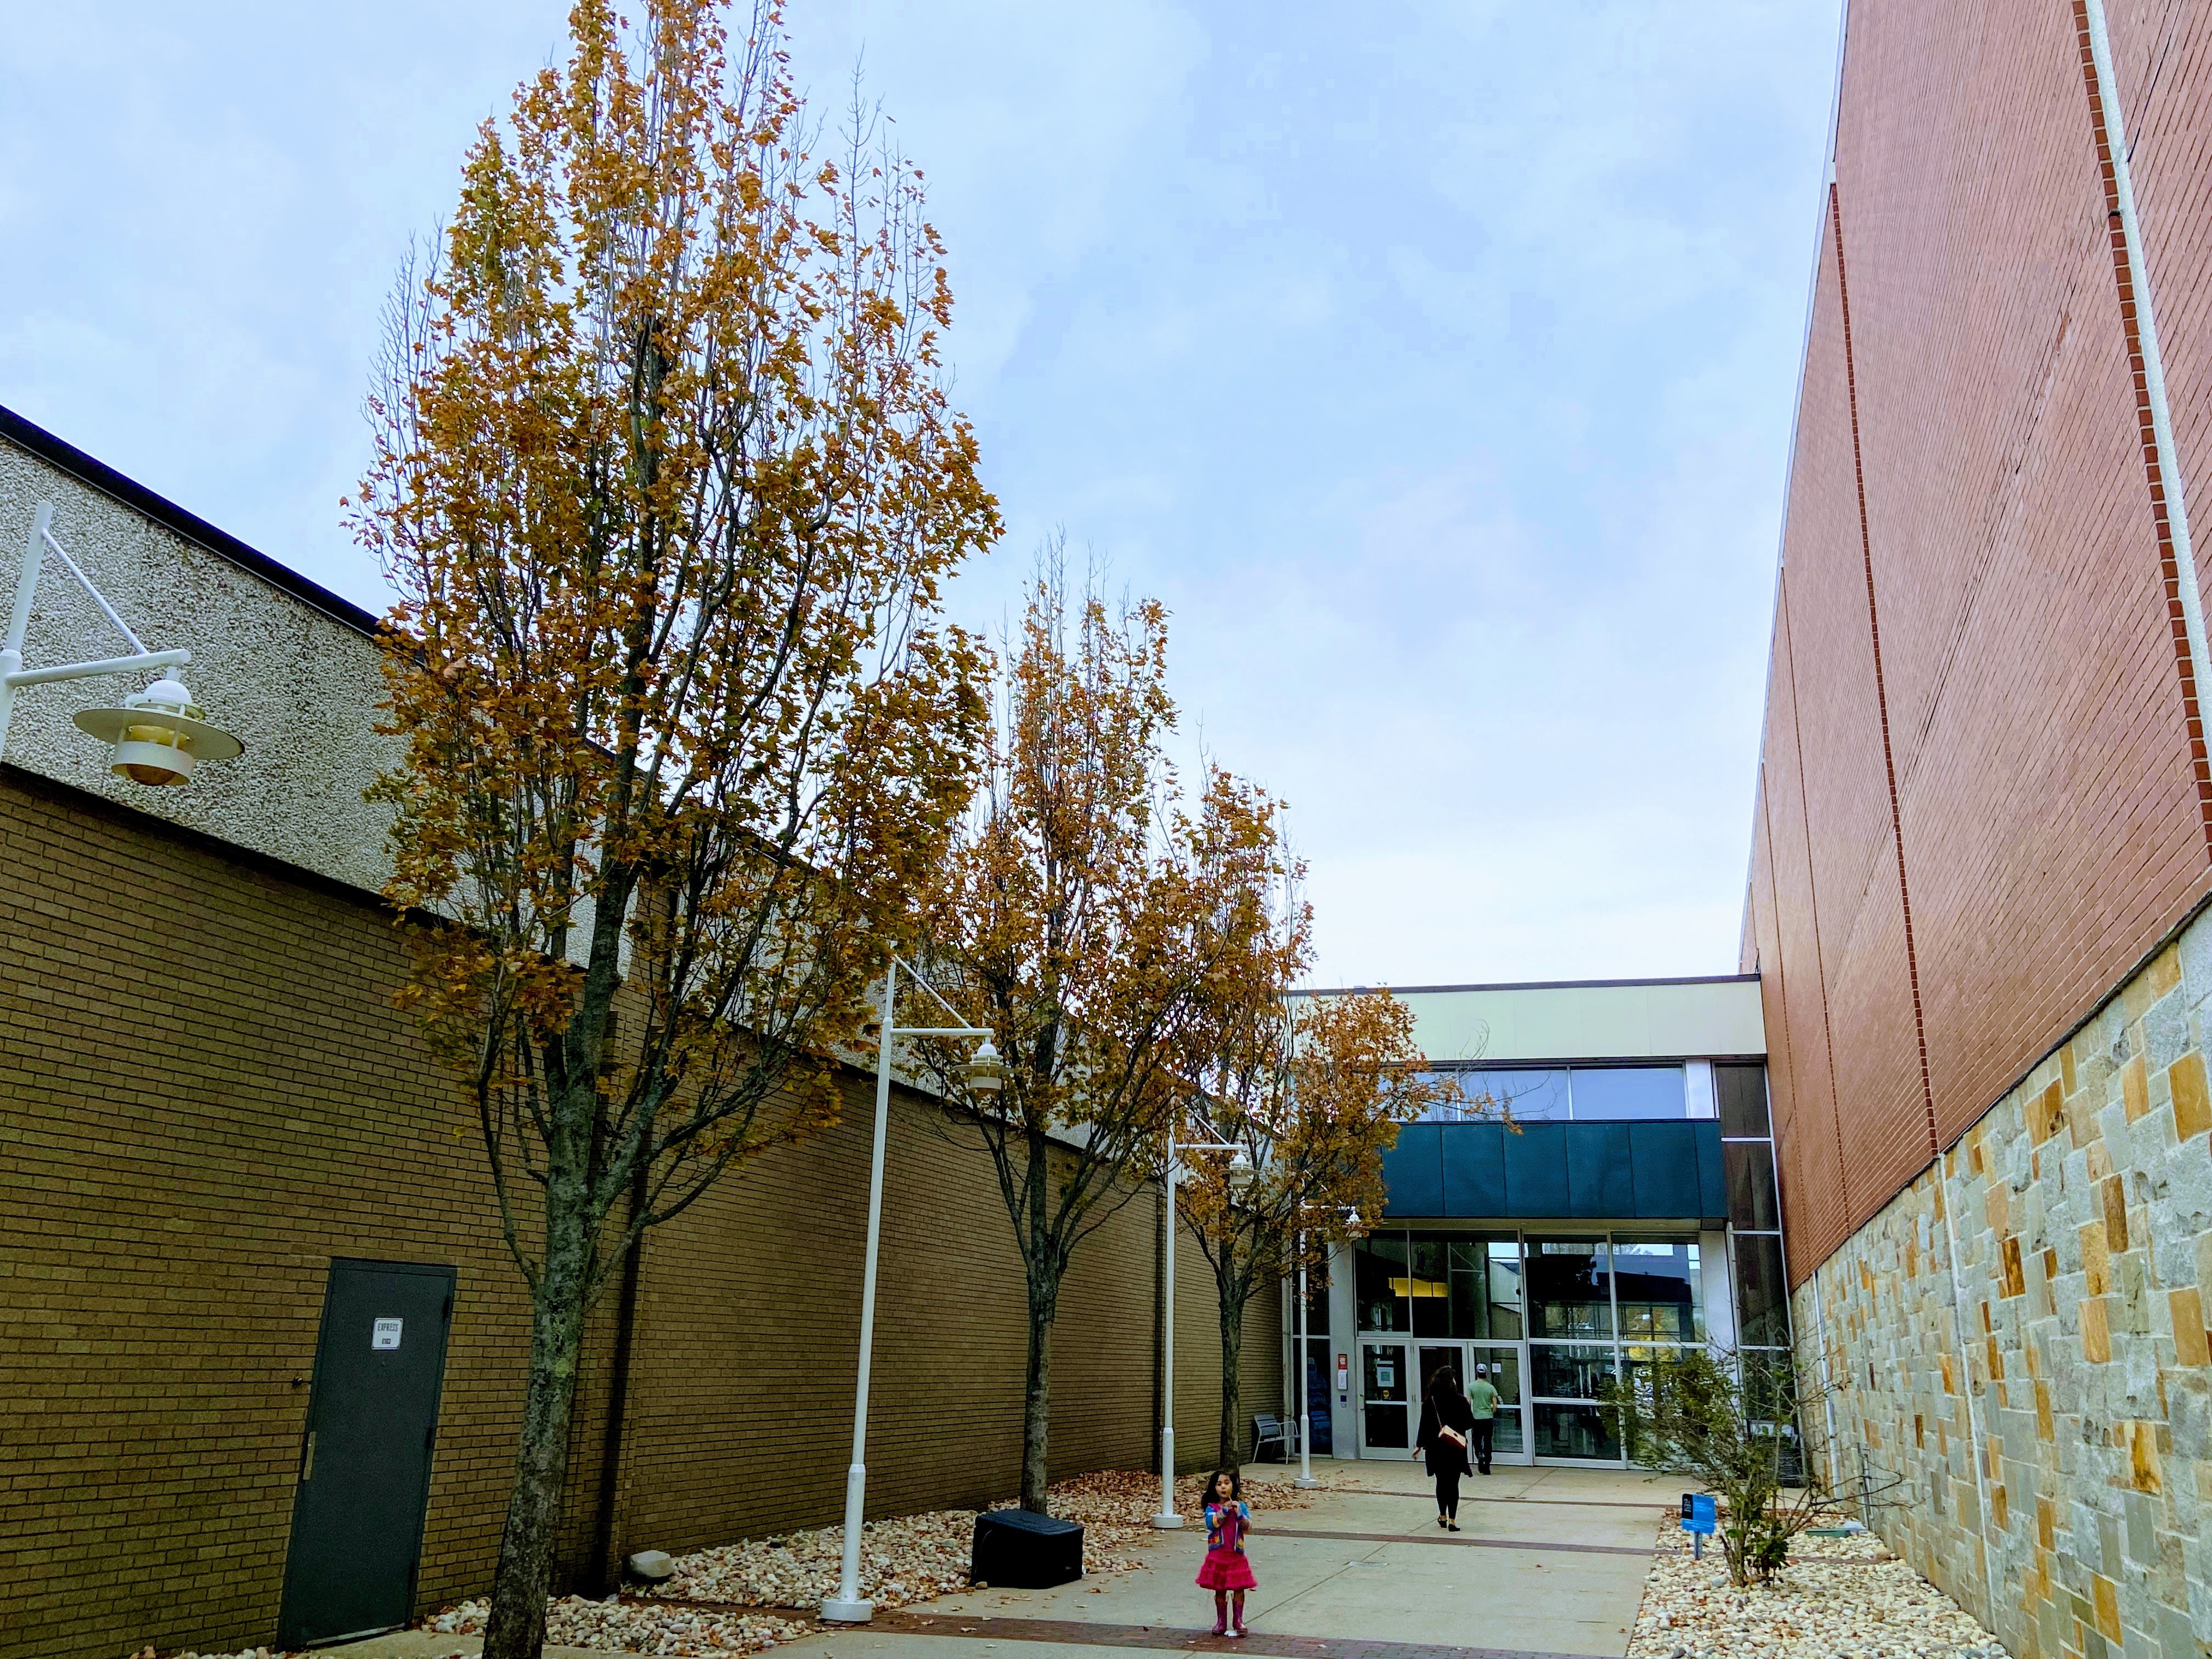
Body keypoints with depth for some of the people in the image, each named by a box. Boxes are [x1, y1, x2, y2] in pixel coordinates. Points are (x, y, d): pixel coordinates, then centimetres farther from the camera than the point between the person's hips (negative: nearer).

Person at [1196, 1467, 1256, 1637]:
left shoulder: (1241, 1506, 0)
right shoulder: (1212, 1507, -3)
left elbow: (1248, 1527, -7)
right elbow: (1211, 1524, -19)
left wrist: (1239, 1513, -22)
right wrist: (1224, 1510, -23)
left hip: (1236, 1554, 1)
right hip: (1218, 1555, 0)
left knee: (1239, 1589, 2)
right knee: (1220, 1590, 7)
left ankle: (1239, 1622, 14)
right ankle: (1221, 1622, 19)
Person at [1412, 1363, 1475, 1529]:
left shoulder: (1429, 1401, -4)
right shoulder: (1459, 1400, -9)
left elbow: (1424, 1424, 0)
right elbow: (1470, 1423, -3)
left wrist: (1420, 1445, 10)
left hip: (1436, 1448, 2)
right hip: (1456, 1448, -2)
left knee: (1441, 1483, 17)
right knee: (1453, 1484, 3)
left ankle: (1443, 1516, 24)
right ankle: (1452, 1520, -2)